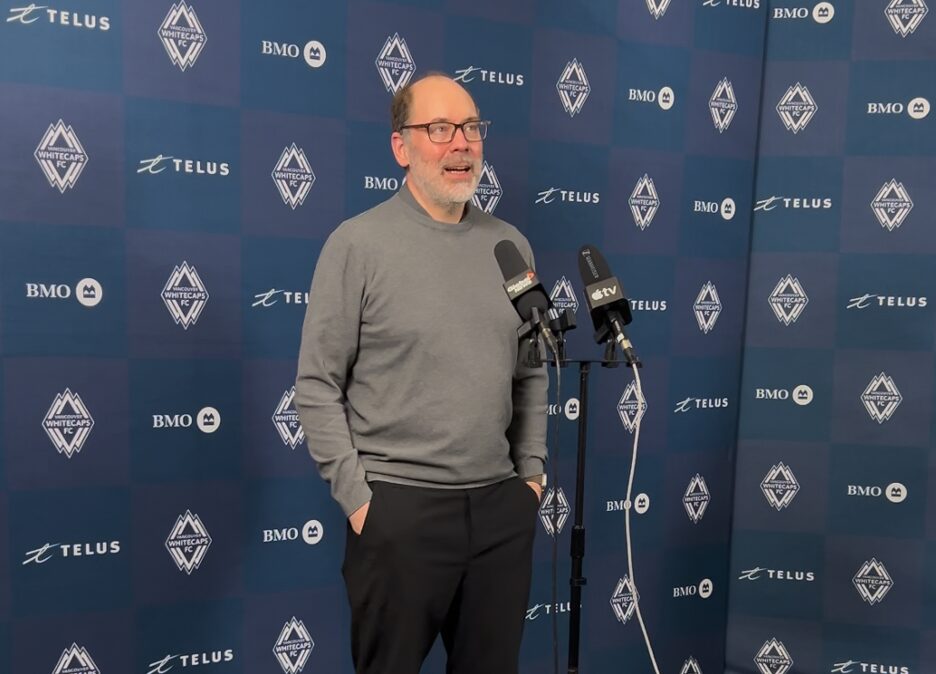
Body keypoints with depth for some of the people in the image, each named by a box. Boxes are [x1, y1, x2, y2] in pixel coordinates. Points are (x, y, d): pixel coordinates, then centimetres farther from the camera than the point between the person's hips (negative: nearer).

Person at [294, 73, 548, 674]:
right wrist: (355, 495, -10)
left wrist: (531, 469, 9)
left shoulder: (510, 244, 7)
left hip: (502, 503, 5)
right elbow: (318, 384, -7)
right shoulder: (359, 243, -7)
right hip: (399, 506, -4)